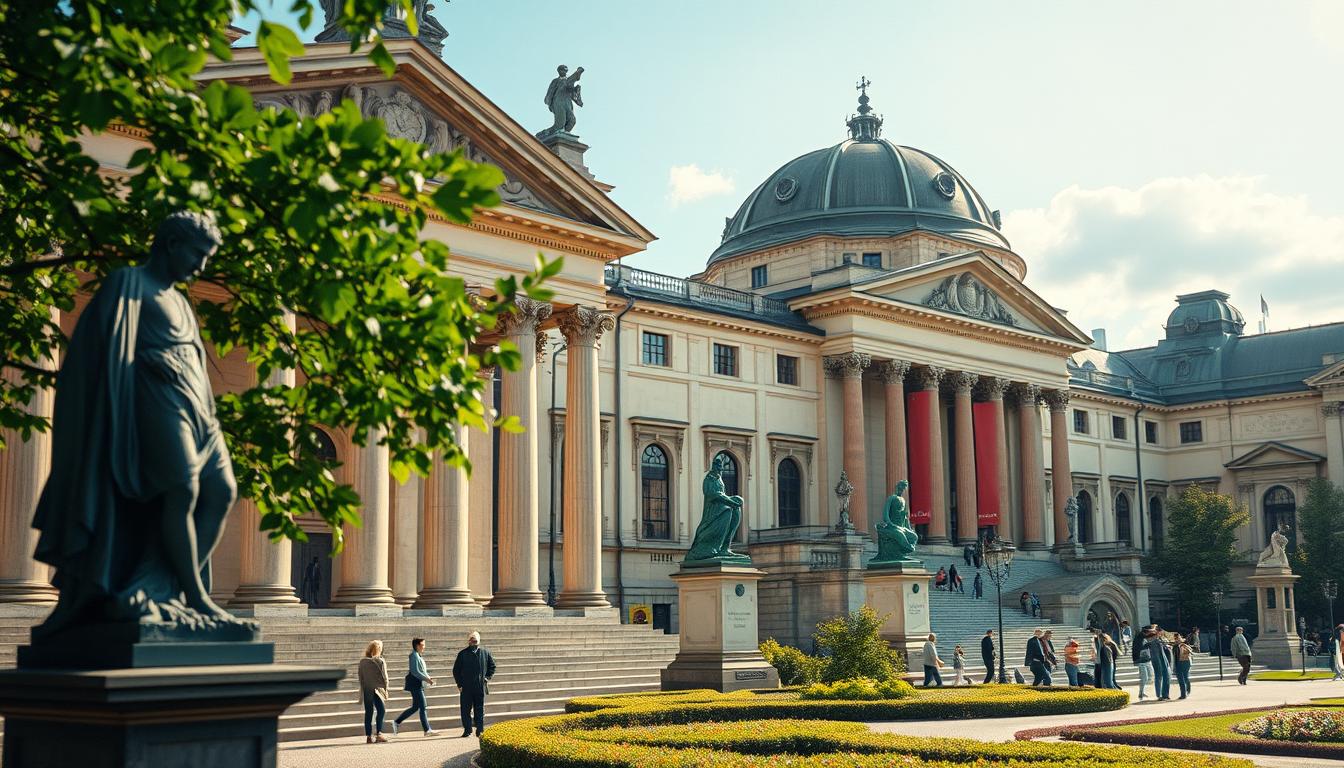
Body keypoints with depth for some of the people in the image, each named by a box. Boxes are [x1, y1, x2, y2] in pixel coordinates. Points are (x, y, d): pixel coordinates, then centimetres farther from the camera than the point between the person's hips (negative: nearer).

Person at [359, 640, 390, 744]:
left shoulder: (362, 662, 2)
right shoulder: (380, 661, -8)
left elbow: (360, 678, 6)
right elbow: (384, 677, -6)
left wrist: (362, 691, 13)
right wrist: (386, 690, 3)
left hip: (366, 691, 3)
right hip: (377, 689, -3)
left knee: (368, 713, 7)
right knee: (381, 711, 6)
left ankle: (369, 736, 7)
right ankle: (379, 733, -4)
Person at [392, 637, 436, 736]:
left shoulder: (419, 656, 16)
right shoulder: (414, 656, -14)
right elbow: (415, 672, -21)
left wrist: (428, 678, 8)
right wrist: (426, 679, -20)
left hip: (419, 685, 10)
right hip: (415, 684, -10)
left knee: (415, 707, 13)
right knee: (423, 707, -5)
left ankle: (396, 722, 19)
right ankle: (427, 730, 0)